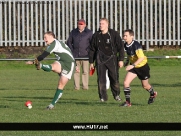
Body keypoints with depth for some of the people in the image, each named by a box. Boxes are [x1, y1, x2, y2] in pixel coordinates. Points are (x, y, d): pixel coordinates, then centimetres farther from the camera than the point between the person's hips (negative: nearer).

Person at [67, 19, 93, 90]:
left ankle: (85, 86, -1)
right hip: (76, 55, 2)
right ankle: (76, 86, 3)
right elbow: (69, 42, 17)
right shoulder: (73, 32, 13)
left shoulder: (89, 33, 5)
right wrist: (72, 50, 5)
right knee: (76, 71, 0)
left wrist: (89, 51, -5)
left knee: (85, 71, -4)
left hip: (85, 55, -2)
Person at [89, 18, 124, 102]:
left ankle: (116, 95, 22)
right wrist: (91, 62, 12)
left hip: (112, 59, -2)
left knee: (114, 78, 2)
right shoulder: (96, 36, 6)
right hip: (100, 60, 2)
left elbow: (120, 47, 2)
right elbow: (92, 49, 14)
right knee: (101, 79, -5)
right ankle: (103, 97, 2)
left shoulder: (114, 34, -2)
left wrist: (121, 60, -4)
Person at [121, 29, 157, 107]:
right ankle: (128, 102, -7)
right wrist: (127, 61, 6)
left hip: (142, 66, -6)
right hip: (133, 67, 6)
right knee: (126, 82, -13)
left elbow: (141, 58, -37)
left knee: (145, 85, 12)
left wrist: (132, 65, -45)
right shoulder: (125, 45, -6)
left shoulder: (136, 45, -28)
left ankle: (153, 94, 45)